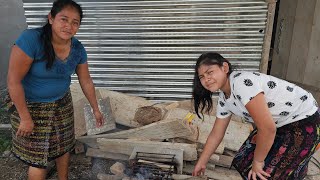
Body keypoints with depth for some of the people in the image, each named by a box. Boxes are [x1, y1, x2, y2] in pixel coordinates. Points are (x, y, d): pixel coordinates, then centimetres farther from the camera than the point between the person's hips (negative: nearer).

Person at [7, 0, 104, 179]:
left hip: (63, 104, 5)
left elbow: (86, 81, 2)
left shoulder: (78, 49, -9)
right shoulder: (31, 39, -27)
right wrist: (25, 118, -18)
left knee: (64, 147, 19)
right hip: (33, 107, -5)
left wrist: (96, 109, 8)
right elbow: (13, 81, -23)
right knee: (39, 158, 8)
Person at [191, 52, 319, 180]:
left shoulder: (242, 83, -31)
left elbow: (268, 128, -30)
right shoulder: (224, 100, -3)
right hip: (279, 124, 8)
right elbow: (216, 134, 8)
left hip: (304, 122, -8)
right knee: (242, 163, 6)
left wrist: (258, 161, -15)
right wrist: (201, 163, 13)